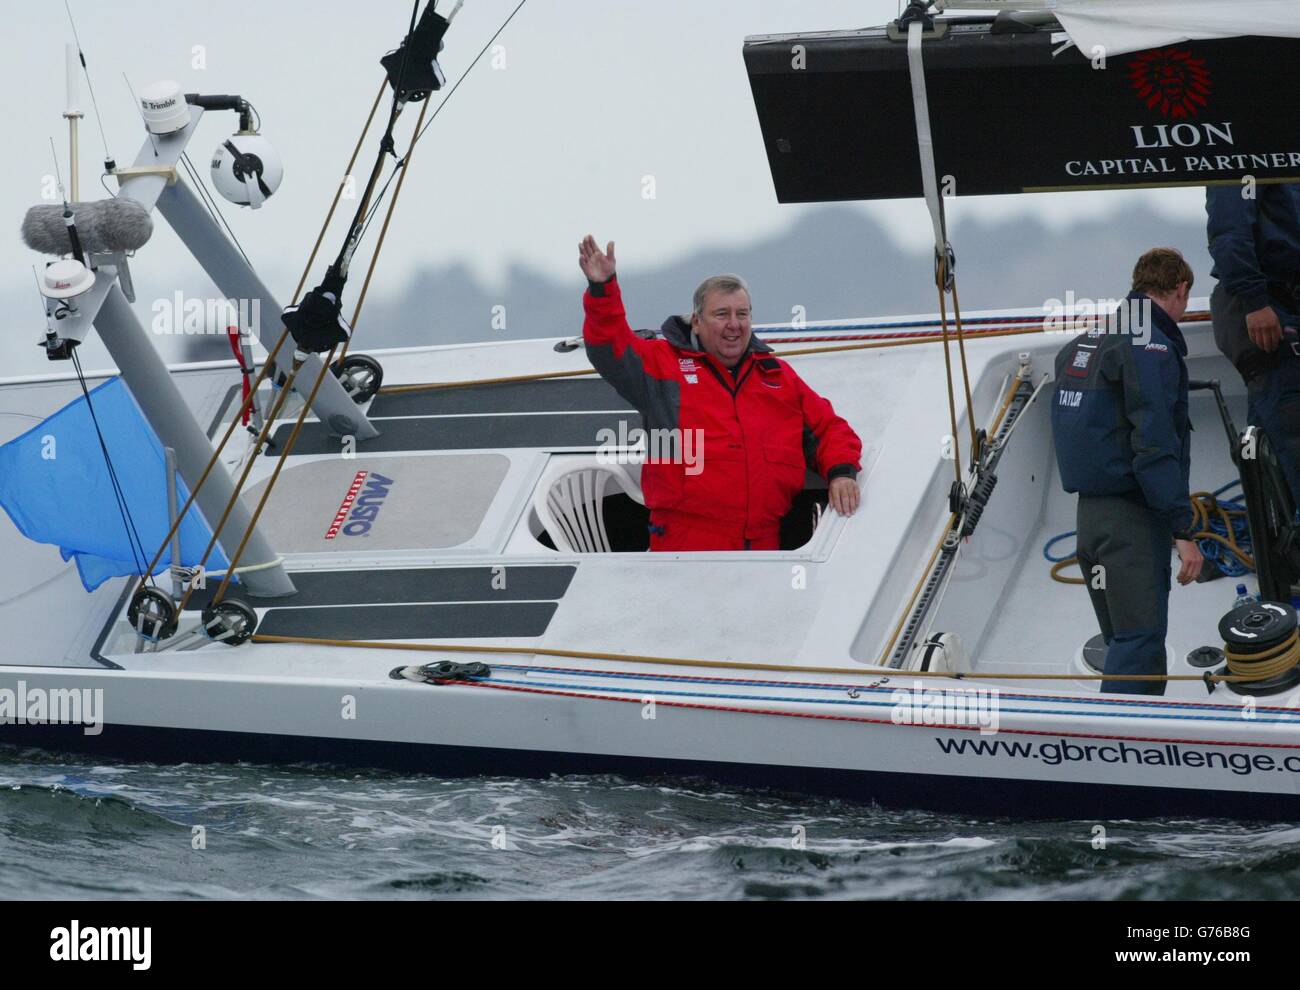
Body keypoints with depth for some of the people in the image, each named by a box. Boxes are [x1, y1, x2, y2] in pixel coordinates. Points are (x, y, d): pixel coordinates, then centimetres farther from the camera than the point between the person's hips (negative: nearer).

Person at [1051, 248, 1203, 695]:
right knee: (1141, 639, -13)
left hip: (1090, 509, 9)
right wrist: (1183, 530, -19)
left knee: (1127, 639, 14)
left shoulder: (1087, 342, 16)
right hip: (1131, 516, -9)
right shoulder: (1151, 347, -13)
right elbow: (1155, 445, -20)